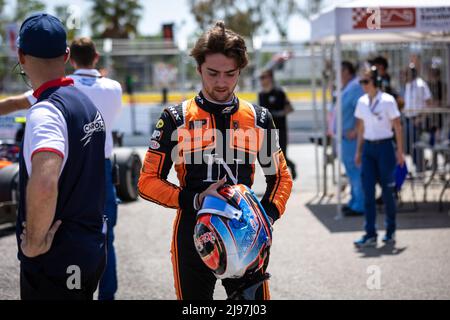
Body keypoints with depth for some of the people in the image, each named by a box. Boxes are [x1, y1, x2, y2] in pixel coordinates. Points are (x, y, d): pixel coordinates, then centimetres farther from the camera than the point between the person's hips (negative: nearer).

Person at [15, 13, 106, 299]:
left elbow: (44, 183, -36)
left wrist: (34, 242, -23)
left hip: (55, 262, -8)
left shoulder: (45, 112, -20)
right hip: (92, 251, 8)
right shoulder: (88, 104, 9)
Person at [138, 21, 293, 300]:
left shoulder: (259, 119, 6)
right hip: (192, 238, -1)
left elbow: (281, 177, 15)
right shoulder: (176, 119, 0)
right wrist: (195, 200, -15)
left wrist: (267, 215, -4)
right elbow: (148, 182, 0)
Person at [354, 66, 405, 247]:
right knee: (368, 191, -4)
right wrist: (359, 151, 13)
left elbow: (397, 127, -5)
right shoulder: (362, 102, 7)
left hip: (385, 147, -4)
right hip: (368, 148, 4)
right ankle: (370, 235, -4)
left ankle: (390, 232, 19)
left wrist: (400, 151, -7)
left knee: (387, 191, 3)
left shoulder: (387, 101, -8)